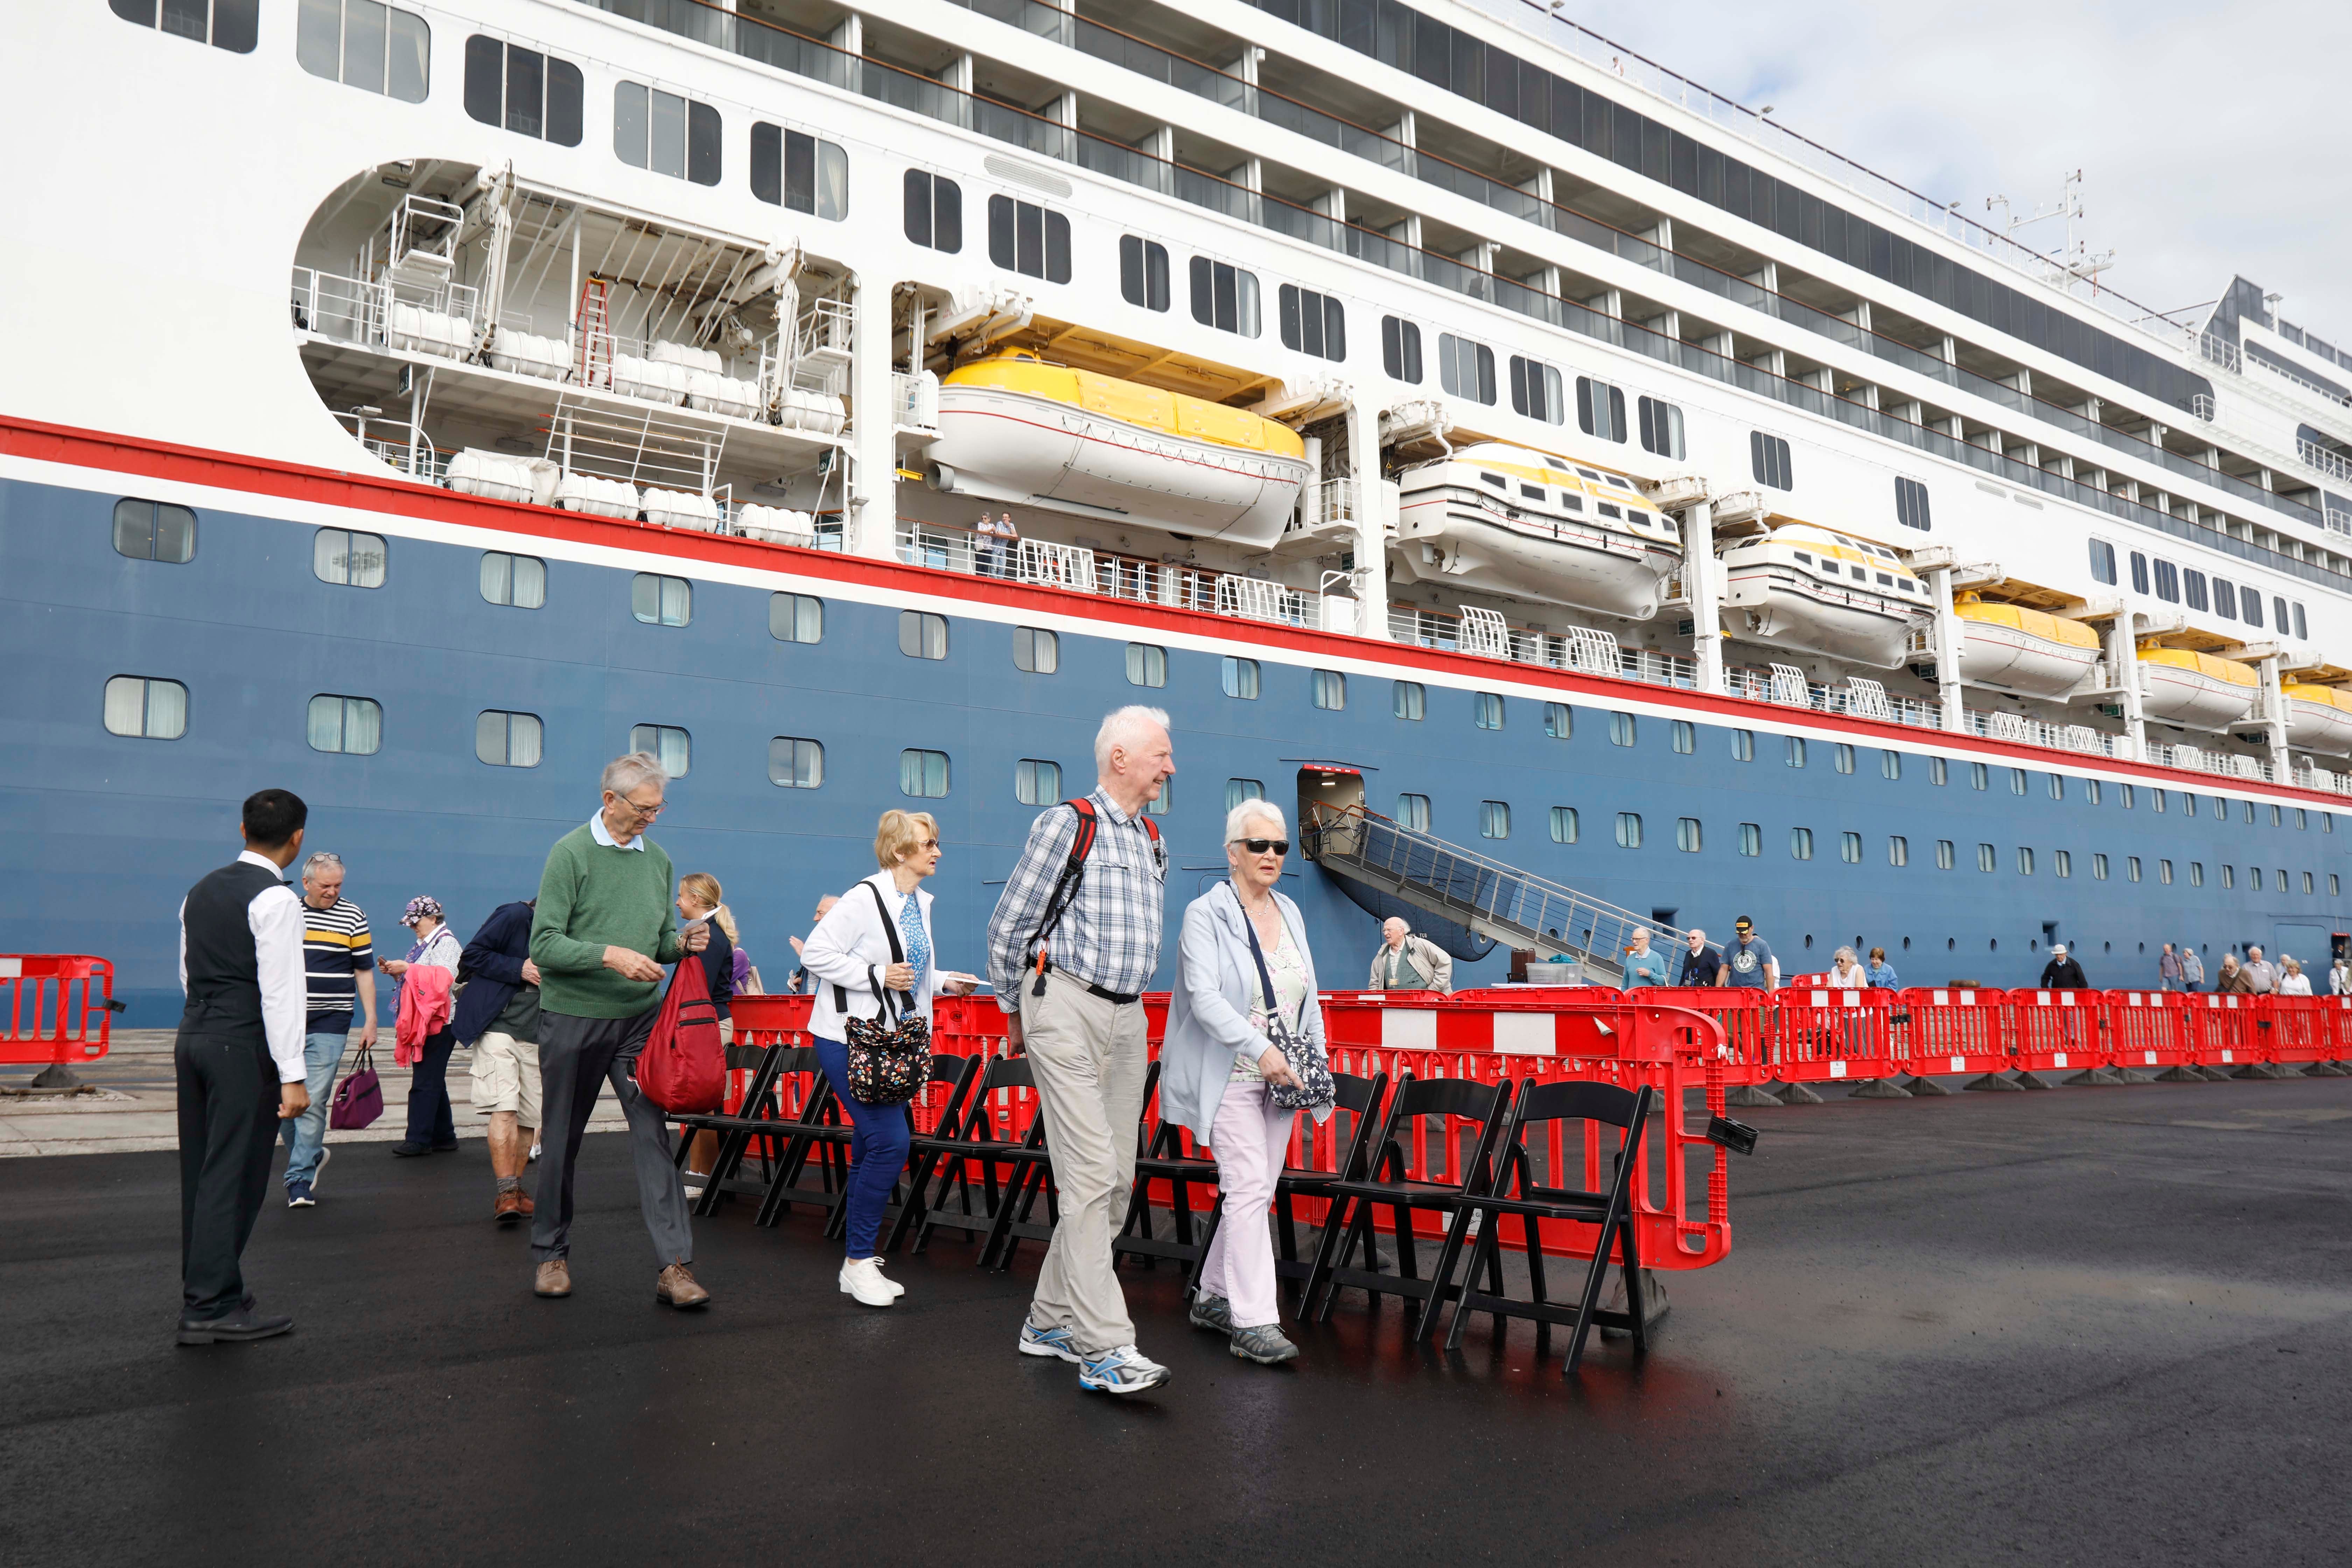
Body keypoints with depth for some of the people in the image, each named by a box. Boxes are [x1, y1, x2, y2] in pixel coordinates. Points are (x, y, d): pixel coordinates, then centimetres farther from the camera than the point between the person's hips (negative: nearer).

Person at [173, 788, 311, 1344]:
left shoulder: (202, 891, 14)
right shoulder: (276, 900, -12)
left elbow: (189, 974, 19)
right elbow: (280, 991, -16)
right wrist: (292, 1076, -16)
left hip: (193, 1035, 8)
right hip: (243, 1046, -8)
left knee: (199, 1172, 12)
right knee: (233, 1175, -3)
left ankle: (201, 1295, 20)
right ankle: (212, 1307, 0)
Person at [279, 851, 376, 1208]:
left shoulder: (353, 917, 2)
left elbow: (364, 972, 5)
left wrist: (371, 1022, 0)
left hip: (328, 1025, -3)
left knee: (313, 1101, -7)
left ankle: (300, 1178, -1)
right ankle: (312, 1154, 29)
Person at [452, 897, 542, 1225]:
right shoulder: (514, 916, -7)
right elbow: (472, 955, -8)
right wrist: (520, 969, -15)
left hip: (537, 1035, 6)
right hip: (499, 1028, -5)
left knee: (531, 1118, 6)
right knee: (505, 1110, -15)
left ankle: (514, 1188, 21)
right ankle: (506, 1192, -14)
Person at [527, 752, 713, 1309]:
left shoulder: (657, 859, 10)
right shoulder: (571, 853, -7)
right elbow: (544, 945, -12)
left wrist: (681, 943, -4)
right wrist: (610, 955, -24)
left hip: (639, 1018, 3)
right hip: (573, 1017, -3)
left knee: (653, 1133, -6)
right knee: (563, 1140, 10)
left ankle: (674, 1265, -7)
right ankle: (552, 1254, 27)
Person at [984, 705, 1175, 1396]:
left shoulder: (1154, 841, 17)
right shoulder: (1067, 824, -5)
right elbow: (1008, 924, -1)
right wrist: (1016, 1011, 7)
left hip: (1128, 1019, 8)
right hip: (1066, 1009, -8)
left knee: (1116, 1180, 8)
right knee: (1090, 1174, -13)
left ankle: (1050, 1320, 20)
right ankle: (1106, 1347, -13)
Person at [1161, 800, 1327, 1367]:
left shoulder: (1290, 913, 14)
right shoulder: (1205, 915, -8)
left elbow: (1308, 997, 18)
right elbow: (1205, 997, -18)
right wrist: (1260, 1048, -27)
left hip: (1281, 1078, 7)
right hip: (1230, 1076, -7)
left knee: (1258, 1191, 9)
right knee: (1249, 1188, -13)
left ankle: (1213, 1298, 23)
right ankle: (1253, 1323, -11)